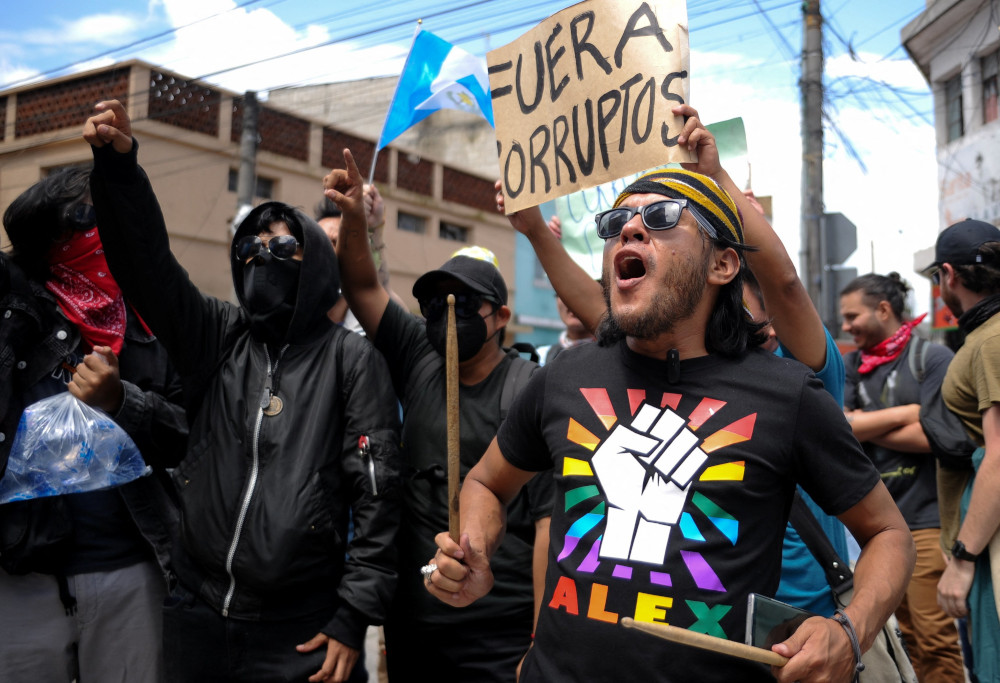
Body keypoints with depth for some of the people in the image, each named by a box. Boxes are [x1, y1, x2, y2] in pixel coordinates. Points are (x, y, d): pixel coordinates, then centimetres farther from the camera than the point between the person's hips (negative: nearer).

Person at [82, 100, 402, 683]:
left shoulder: (351, 359, -2)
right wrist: (119, 166, -18)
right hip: (196, 612, 4)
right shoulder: (217, 337, 9)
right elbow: (148, 263, -3)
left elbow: (377, 489, -6)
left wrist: (354, 616, -10)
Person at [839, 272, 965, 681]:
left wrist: (865, 427, -3)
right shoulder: (852, 366, 11)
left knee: (935, 636, -4)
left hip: (926, 519, -5)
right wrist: (905, 413, -8)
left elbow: (932, 436, -13)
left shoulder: (932, 357, -4)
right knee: (907, 633, 11)